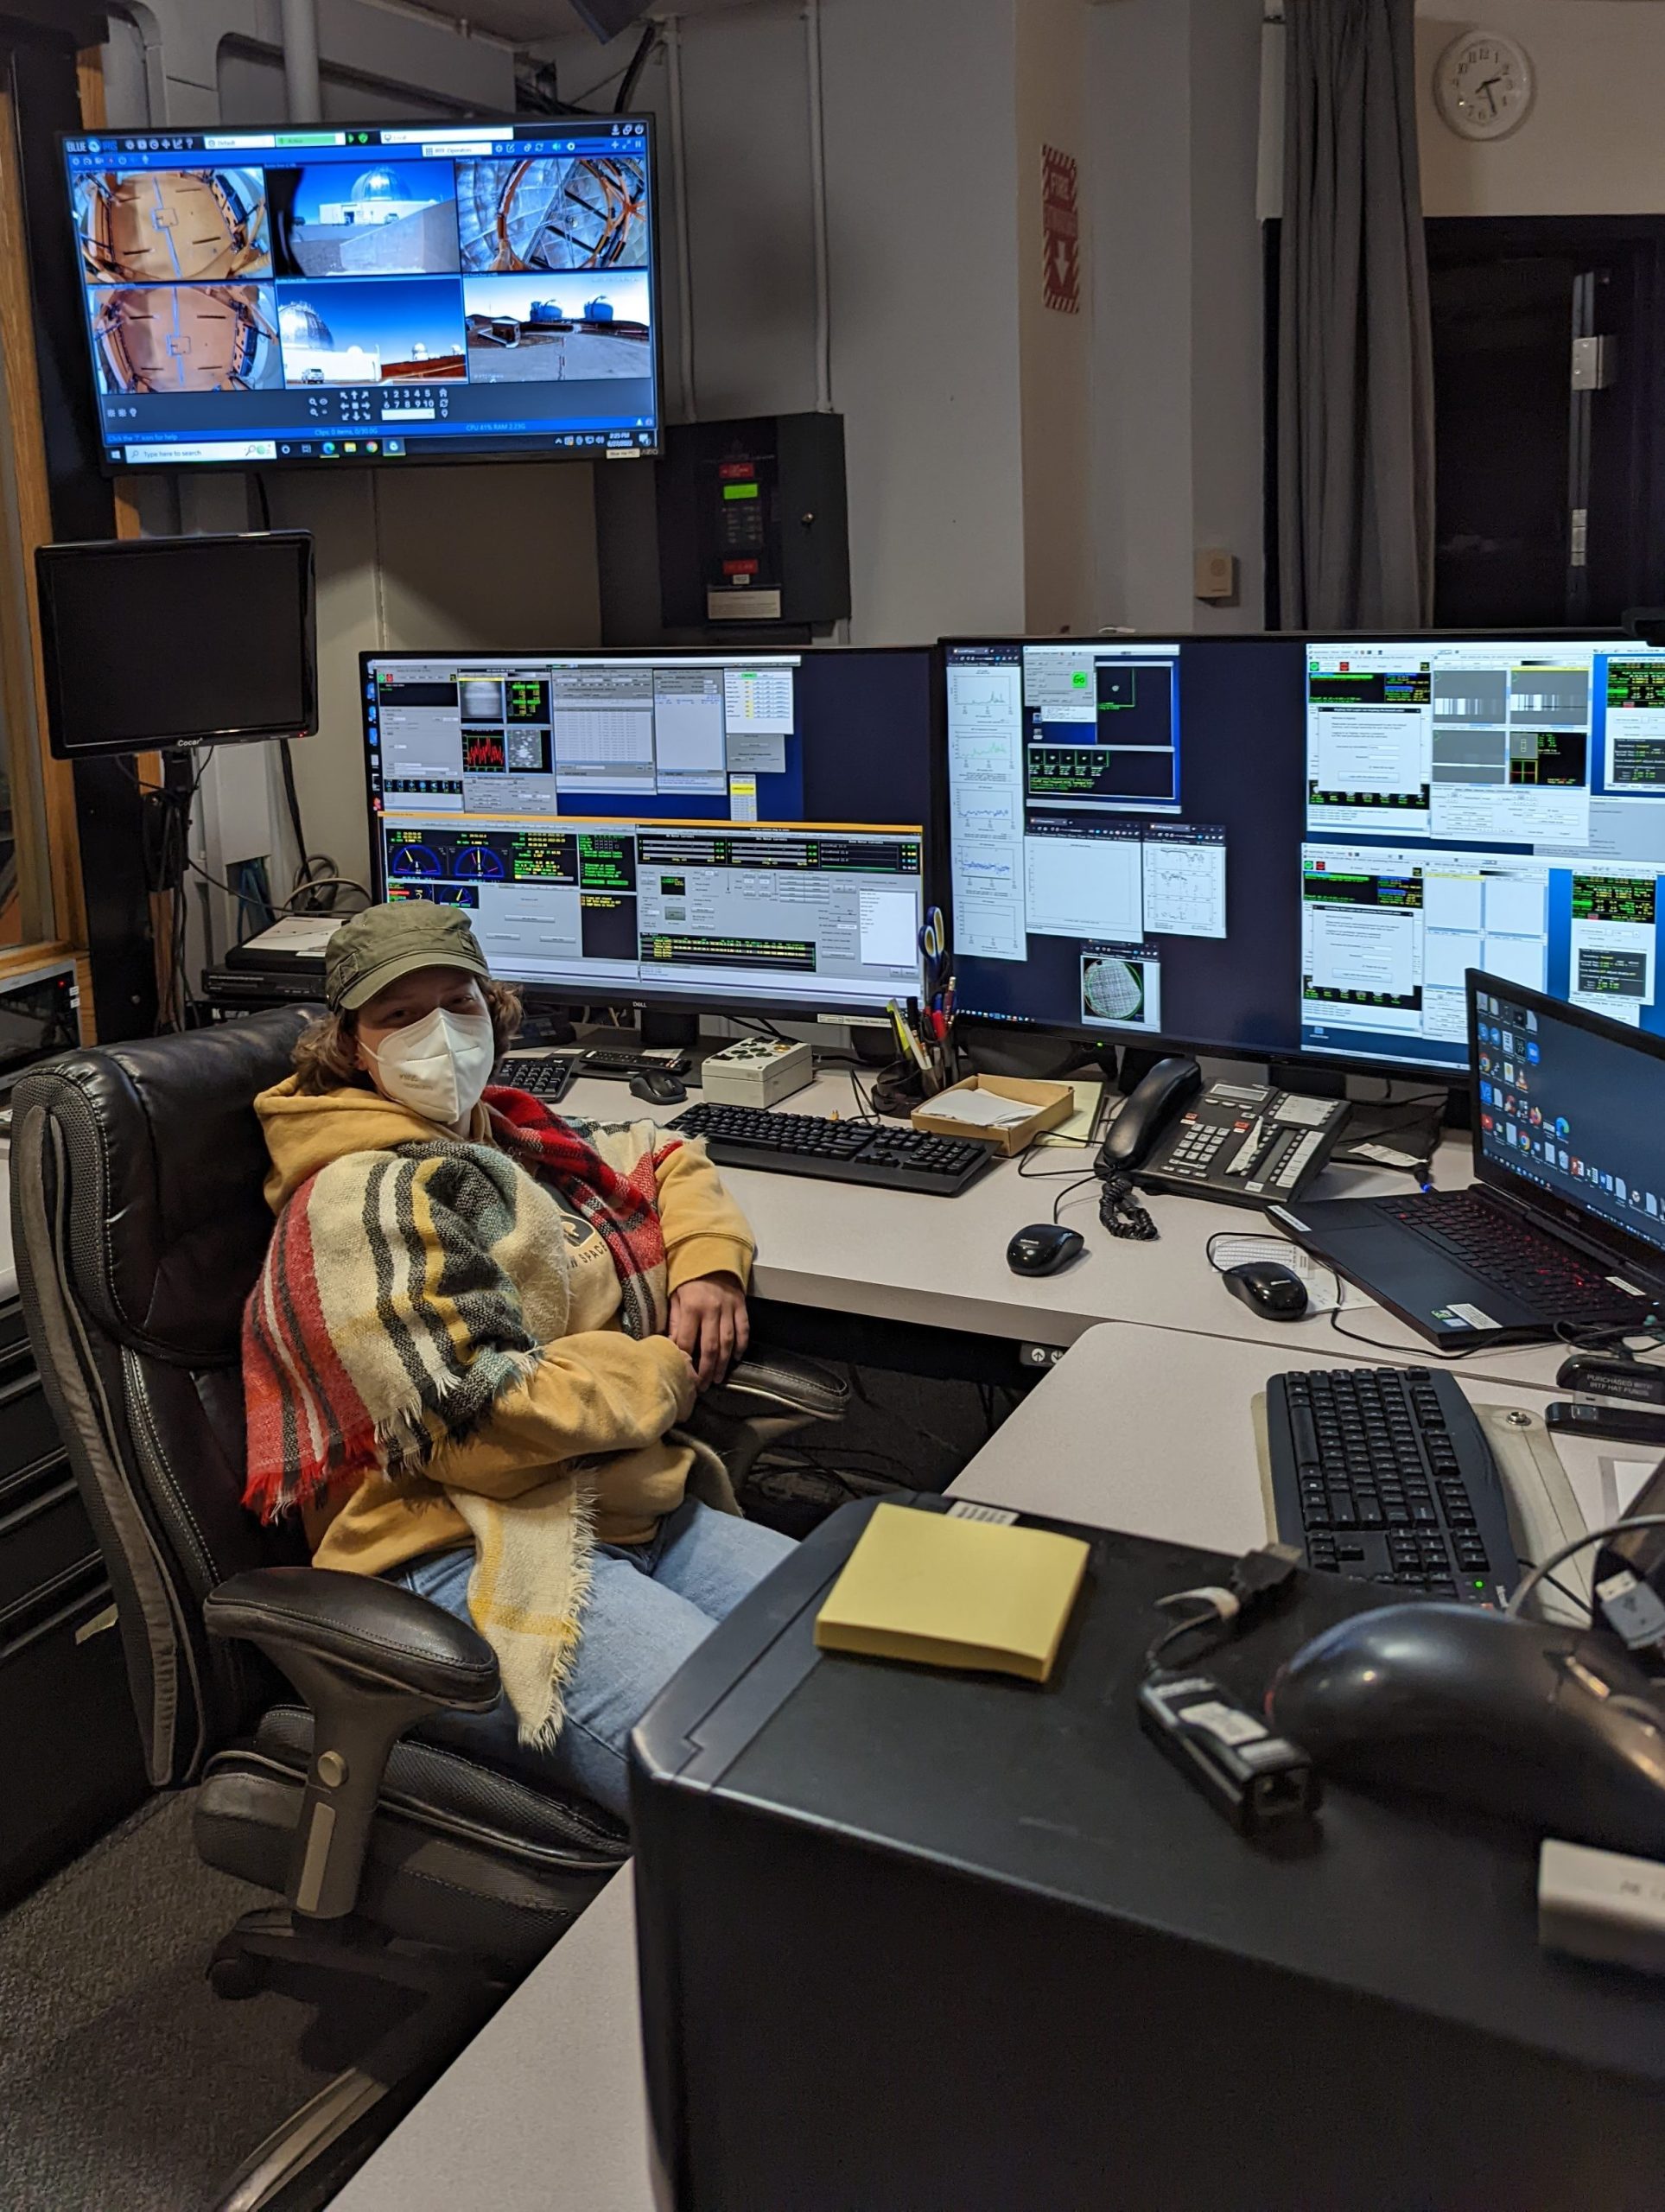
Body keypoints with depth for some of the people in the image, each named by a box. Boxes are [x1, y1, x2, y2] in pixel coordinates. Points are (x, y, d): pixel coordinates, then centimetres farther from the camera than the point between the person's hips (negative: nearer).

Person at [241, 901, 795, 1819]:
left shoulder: (511, 1136, 17)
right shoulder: (366, 1197, -9)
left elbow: (665, 1157, 36)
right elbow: (481, 1424, -18)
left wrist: (709, 1261, 14)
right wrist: (666, 1371, -5)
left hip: (642, 1513, 9)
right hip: (471, 1560, -9)